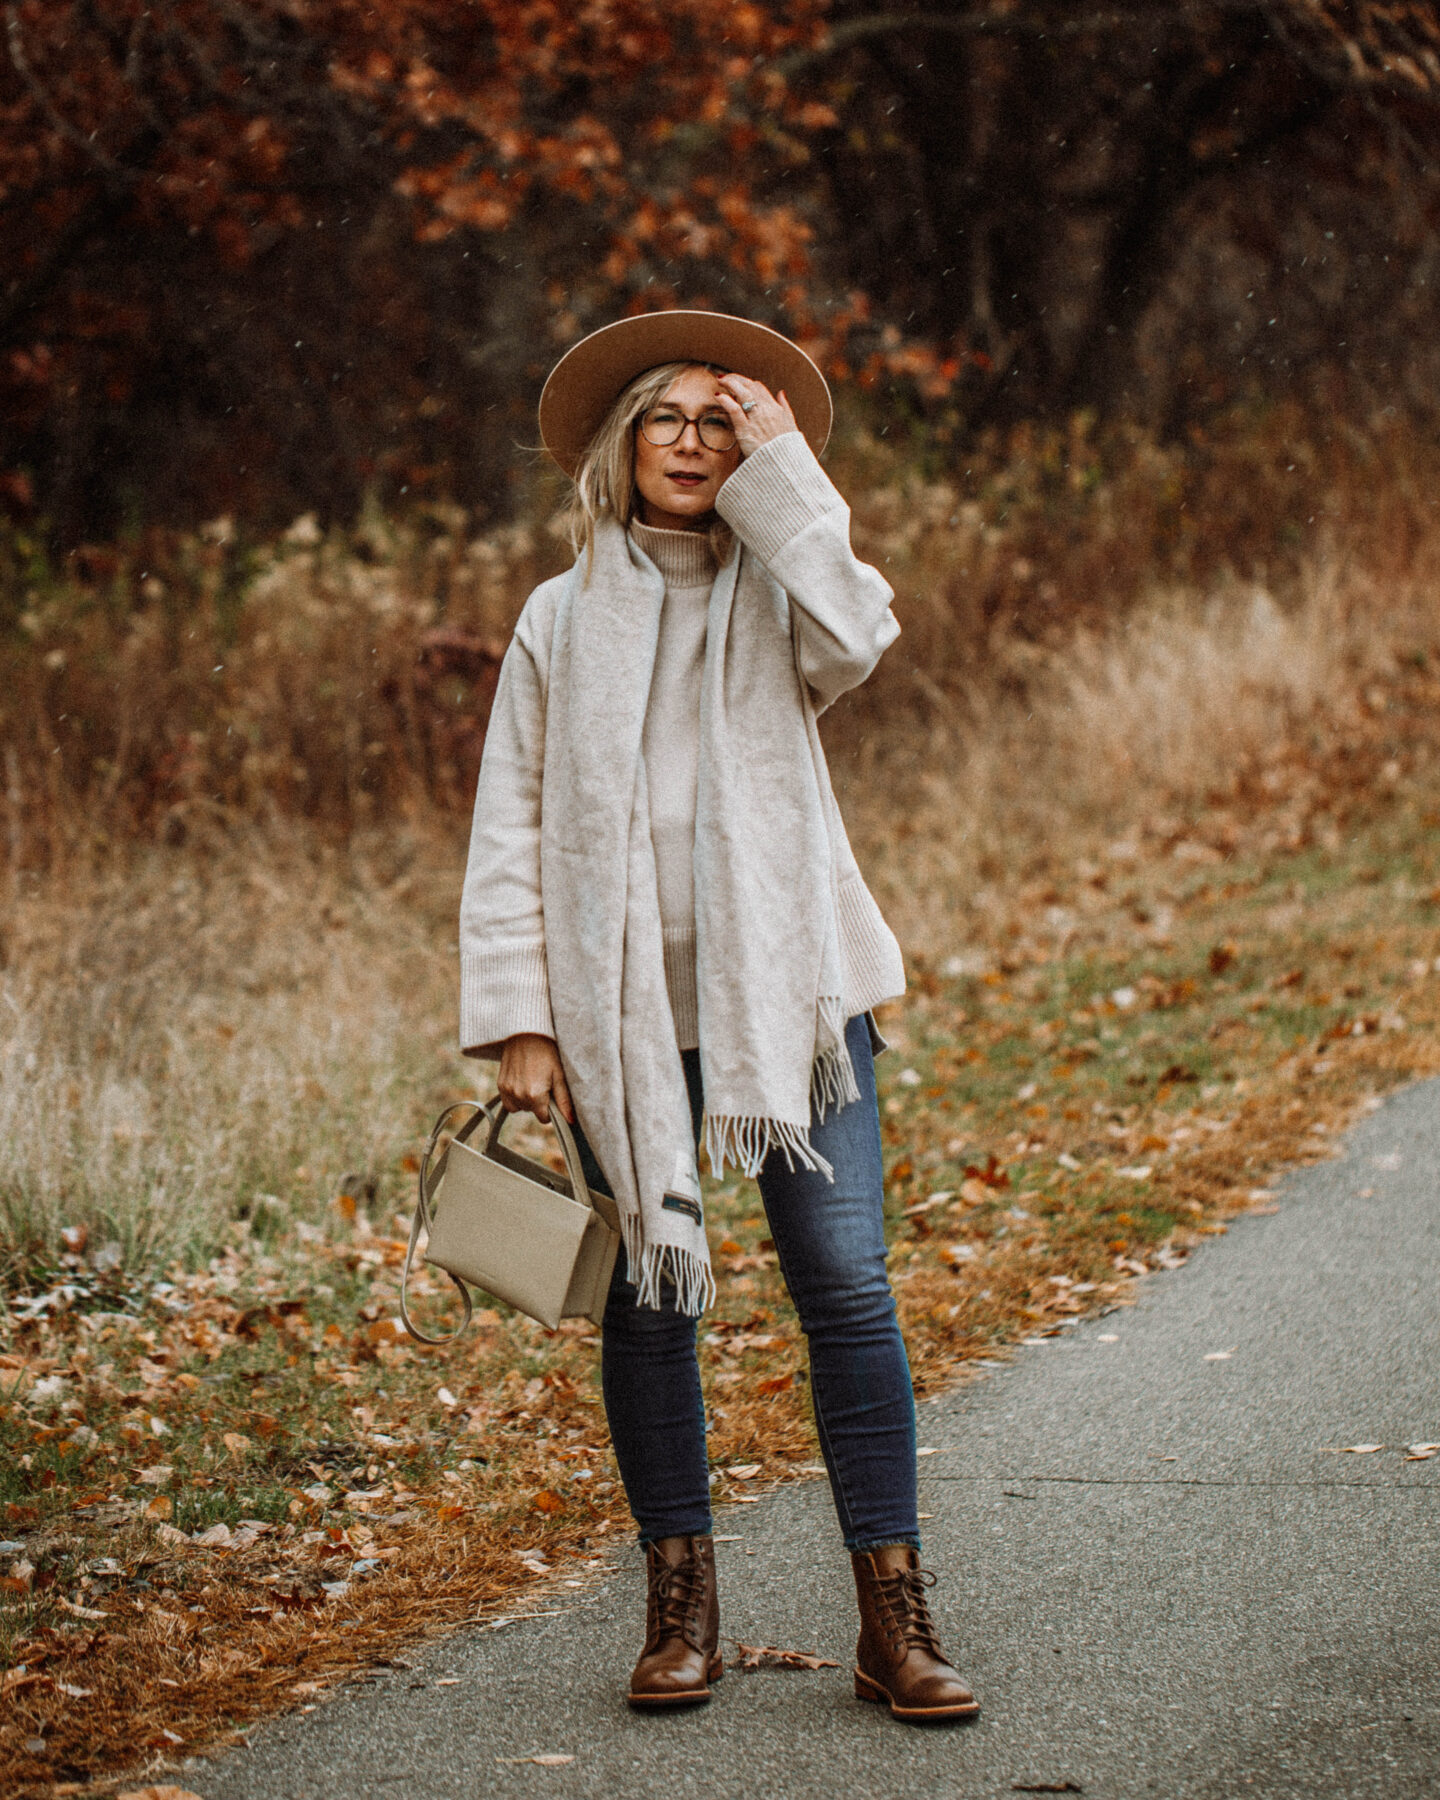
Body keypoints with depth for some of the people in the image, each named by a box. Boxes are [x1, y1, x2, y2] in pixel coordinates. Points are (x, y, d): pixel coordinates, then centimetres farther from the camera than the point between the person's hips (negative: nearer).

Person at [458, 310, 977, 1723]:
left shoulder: (776, 590, 10)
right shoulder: (563, 619, 10)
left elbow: (852, 639, -16)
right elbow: (510, 828, 7)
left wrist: (781, 472, -8)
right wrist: (518, 1021, -2)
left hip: (786, 990, -1)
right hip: (622, 1008, 1)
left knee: (845, 1279, -8)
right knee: (648, 1292, 5)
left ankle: (894, 1617, -5)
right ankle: (680, 1605, 17)